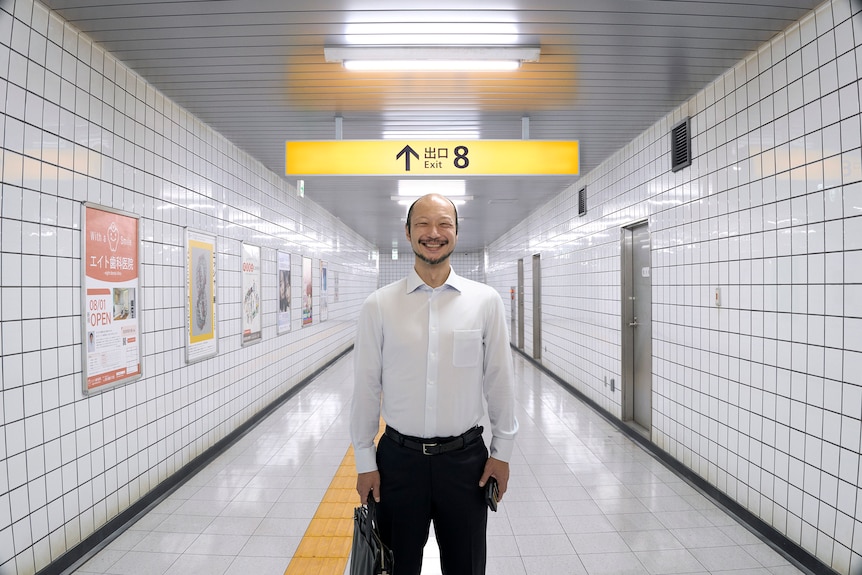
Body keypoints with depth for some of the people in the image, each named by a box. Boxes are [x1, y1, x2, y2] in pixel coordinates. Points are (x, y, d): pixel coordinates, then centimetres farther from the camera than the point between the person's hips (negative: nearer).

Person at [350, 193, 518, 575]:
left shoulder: (486, 301, -4)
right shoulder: (379, 305, -5)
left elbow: (500, 381, 0)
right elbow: (365, 387, -2)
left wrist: (502, 451, 3)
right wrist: (365, 461, 1)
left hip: (466, 458, 0)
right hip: (398, 458, 0)